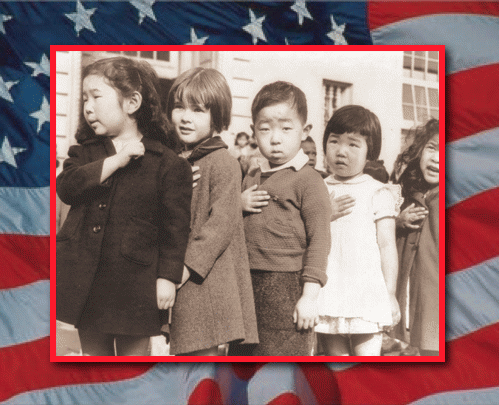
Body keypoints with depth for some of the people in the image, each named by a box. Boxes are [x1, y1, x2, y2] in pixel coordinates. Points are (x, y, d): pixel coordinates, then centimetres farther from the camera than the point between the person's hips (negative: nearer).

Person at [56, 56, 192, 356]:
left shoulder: (166, 162, -5)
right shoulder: (85, 152, 9)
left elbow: (176, 224, -6)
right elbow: (66, 188, -11)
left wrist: (168, 276, -11)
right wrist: (115, 161, -17)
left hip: (134, 283, -4)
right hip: (85, 280, 4)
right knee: (94, 356, 17)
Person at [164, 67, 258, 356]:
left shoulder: (223, 163, -9)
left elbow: (221, 223, -17)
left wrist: (189, 264, -22)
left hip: (207, 283, -8)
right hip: (181, 282, 8)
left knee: (202, 351, -7)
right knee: (184, 353, 13)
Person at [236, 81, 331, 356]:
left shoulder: (308, 181, -7)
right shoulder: (252, 179, 15)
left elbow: (319, 240, -11)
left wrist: (310, 295, -16)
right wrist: (238, 205, -1)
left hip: (287, 287, -7)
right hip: (248, 285, 7)